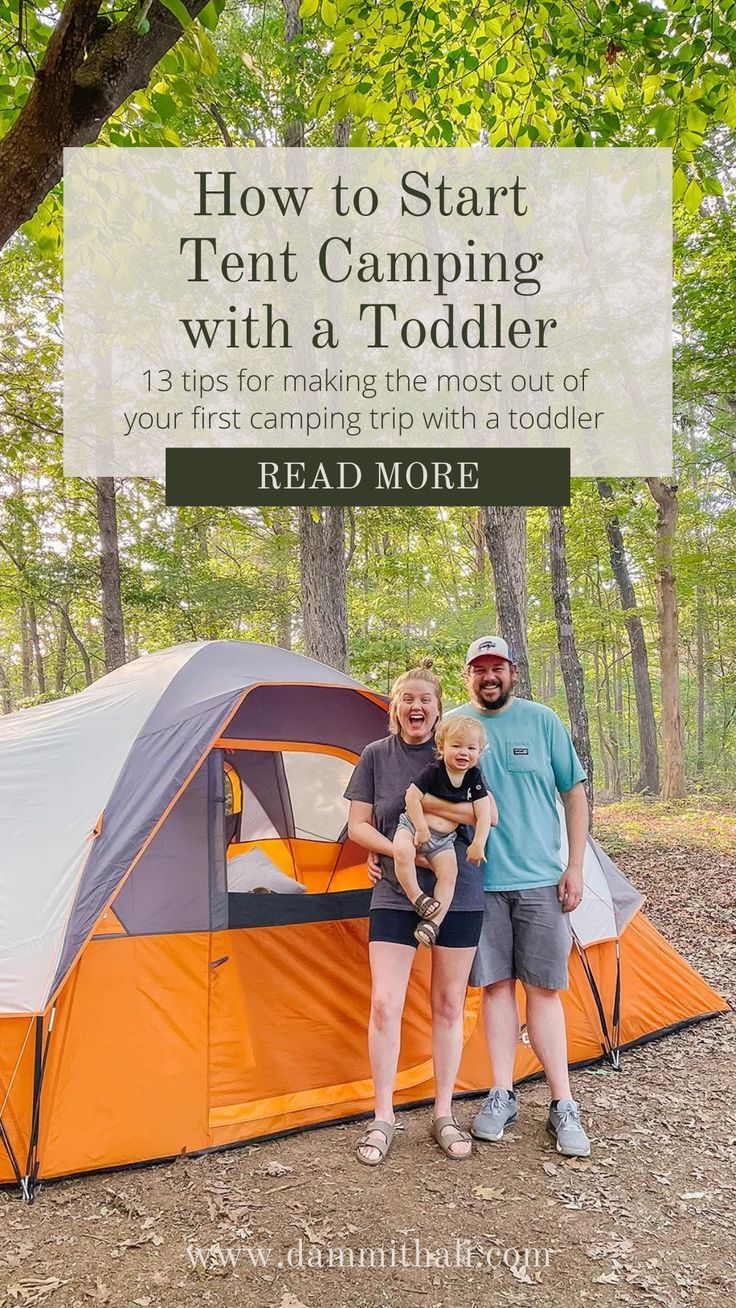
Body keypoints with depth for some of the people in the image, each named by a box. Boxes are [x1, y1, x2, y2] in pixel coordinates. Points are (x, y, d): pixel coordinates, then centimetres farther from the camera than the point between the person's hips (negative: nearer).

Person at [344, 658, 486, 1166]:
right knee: (384, 1004, -4)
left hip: (458, 894, 0)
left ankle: (444, 1114, 23)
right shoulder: (376, 756, 1)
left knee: (449, 1004, 8)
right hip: (395, 896, 0)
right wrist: (399, 850, -17)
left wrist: (426, 802, -18)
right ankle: (383, 1117, 13)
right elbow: (358, 826, 0)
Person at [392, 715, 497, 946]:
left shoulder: (474, 777, -2)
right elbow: (411, 797, -14)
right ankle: (416, 897, -16)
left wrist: (478, 844, -12)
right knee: (402, 851, -33)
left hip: (443, 839, 4)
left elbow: (485, 814, -3)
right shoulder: (434, 771, -14)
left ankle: (433, 923, -11)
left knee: (449, 873, -16)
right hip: (413, 825, -4)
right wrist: (421, 828, -15)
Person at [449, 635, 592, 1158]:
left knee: (543, 988, 3)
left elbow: (575, 795, 4)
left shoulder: (542, 721, -1)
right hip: (480, 883, 1)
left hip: (540, 880, -1)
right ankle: (502, 1096, 19)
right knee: (497, 984, 7)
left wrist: (576, 867, -2)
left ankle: (563, 1106, 13)